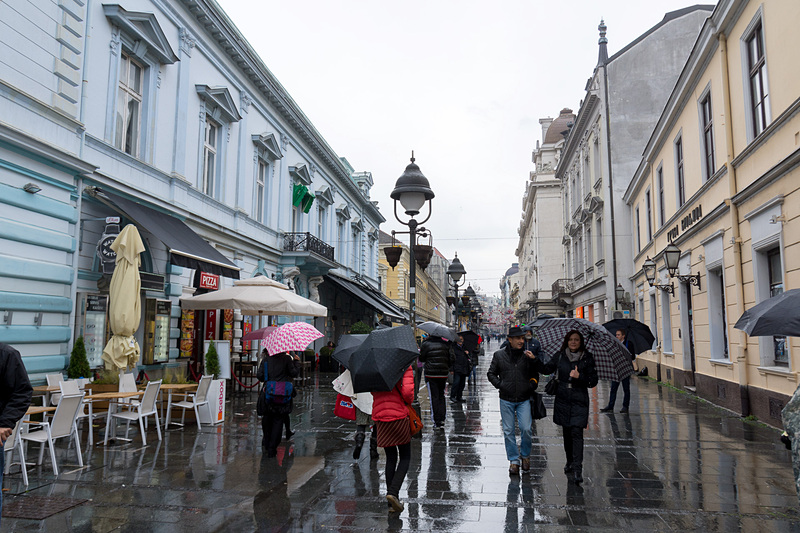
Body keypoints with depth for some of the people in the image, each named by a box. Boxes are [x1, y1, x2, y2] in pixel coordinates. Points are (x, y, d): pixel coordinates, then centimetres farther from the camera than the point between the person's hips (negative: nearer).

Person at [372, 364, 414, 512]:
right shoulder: (405, 366, -10)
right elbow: (408, 391, -18)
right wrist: (408, 402, 2)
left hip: (379, 416, 5)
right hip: (399, 415, -4)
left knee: (390, 458, 15)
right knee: (405, 457, 12)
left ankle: (392, 502, 15)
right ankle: (393, 492, -8)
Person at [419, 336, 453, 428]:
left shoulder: (426, 344, -6)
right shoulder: (446, 344, 2)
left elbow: (421, 359, 0)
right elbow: (452, 358, 0)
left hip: (430, 374, -3)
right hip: (443, 374, 3)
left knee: (434, 397, 2)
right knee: (441, 396, 13)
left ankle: (436, 421, 1)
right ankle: (442, 420, 9)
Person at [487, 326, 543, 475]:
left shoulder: (527, 355, 1)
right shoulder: (499, 355, 2)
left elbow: (536, 373, 6)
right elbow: (491, 373, 10)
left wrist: (534, 360, -10)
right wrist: (499, 385, -5)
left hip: (524, 400, 0)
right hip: (506, 400, 0)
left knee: (526, 429, -6)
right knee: (509, 431, 5)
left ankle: (525, 455, 20)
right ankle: (514, 460, 19)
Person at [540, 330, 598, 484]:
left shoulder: (587, 358, -1)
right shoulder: (560, 356, 5)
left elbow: (593, 382, -1)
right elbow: (545, 369, -1)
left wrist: (579, 376, -18)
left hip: (579, 401, -3)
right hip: (563, 400, 3)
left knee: (577, 433, -12)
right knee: (566, 432, 12)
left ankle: (577, 469, -10)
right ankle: (570, 462, 29)